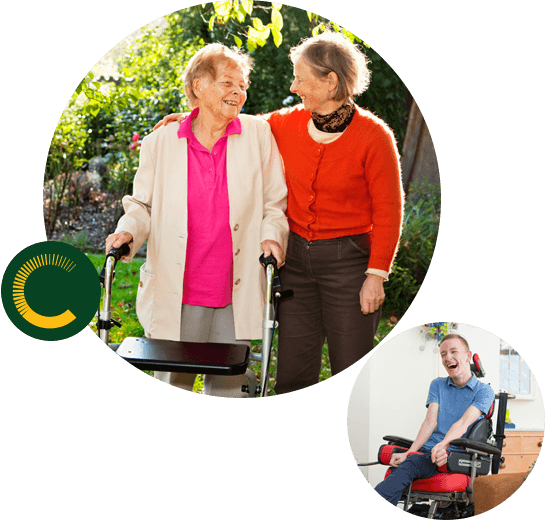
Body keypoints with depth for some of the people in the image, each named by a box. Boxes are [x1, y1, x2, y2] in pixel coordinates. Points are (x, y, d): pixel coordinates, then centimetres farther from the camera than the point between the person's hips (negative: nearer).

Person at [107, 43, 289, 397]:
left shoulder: (258, 135, 4)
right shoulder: (160, 143, 3)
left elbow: (275, 202, 9)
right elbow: (143, 204, 11)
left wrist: (272, 236, -9)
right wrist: (128, 232, -9)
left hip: (236, 293, 1)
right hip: (178, 293, 0)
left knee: (229, 386, 10)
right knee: (173, 381, 5)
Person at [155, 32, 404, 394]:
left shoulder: (373, 136, -12)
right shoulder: (288, 125, 1)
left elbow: (388, 211, -9)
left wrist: (377, 275, -12)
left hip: (348, 261, -4)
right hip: (296, 258, 4)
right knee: (293, 374, 9)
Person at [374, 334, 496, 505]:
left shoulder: (484, 391, 5)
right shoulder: (437, 385, 19)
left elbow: (463, 424, -11)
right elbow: (430, 422, 6)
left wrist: (443, 445, -31)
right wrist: (409, 452, -11)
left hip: (457, 455, -4)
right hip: (427, 451, 4)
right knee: (400, 469, -29)